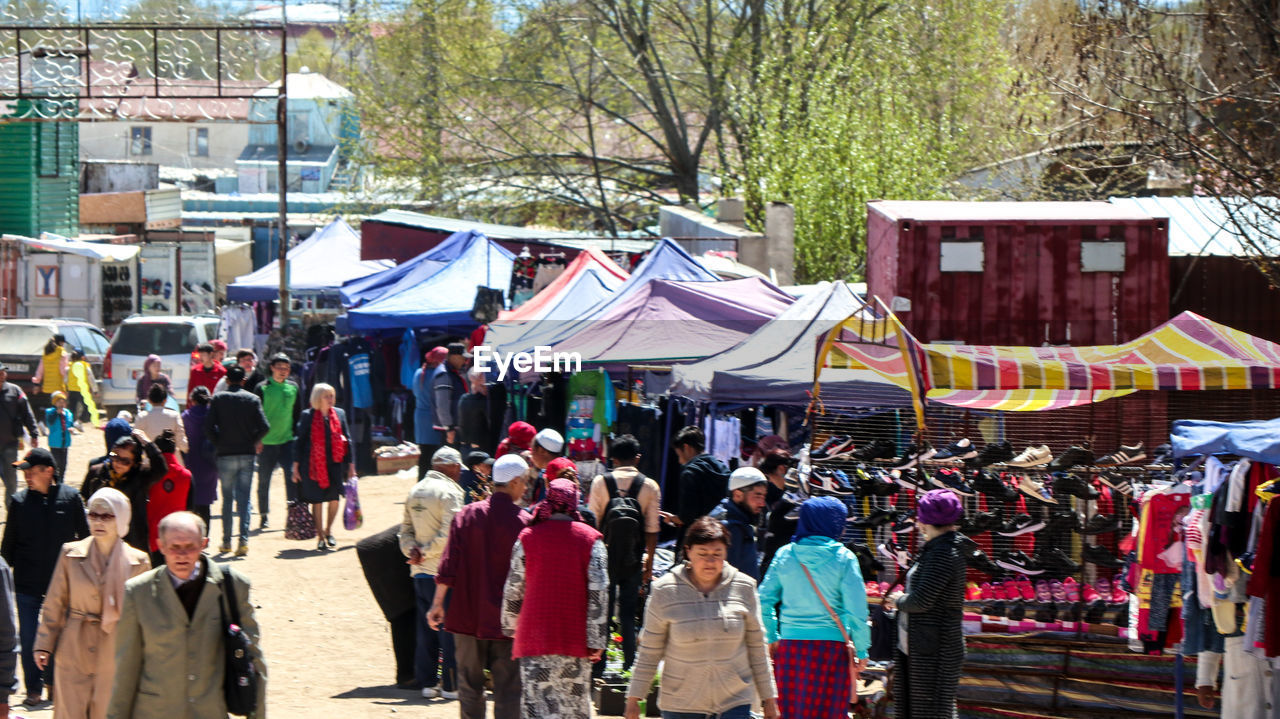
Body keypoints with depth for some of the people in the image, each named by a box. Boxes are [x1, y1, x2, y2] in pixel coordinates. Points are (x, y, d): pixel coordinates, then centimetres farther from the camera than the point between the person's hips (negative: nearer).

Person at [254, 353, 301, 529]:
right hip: (266, 442, -2)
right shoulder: (263, 388, -2)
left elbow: (298, 414, 15)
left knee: (292, 478, -9)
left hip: (288, 441, 2)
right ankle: (263, 516, 17)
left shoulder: (293, 388, 8)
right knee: (264, 481, 6)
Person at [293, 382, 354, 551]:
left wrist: (350, 464, 9)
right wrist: (296, 466, -1)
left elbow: (347, 440, 11)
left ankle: (328, 531, 24)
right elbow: (300, 441, 1)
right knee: (317, 500, 1)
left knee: (334, 498, 1)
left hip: (334, 463, 3)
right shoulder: (307, 416, -2)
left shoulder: (339, 414, 7)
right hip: (314, 465, -3)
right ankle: (320, 536, 12)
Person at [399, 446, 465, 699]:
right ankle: (451, 685, 0)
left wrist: (413, 550, -2)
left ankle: (428, 682, 14)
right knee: (449, 629, -1)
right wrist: (425, 552, -11)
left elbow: (406, 530, 14)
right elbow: (449, 534, -20)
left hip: (420, 571, 7)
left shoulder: (414, 492, 14)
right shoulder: (450, 492, -11)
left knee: (426, 629, 11)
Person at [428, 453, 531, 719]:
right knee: (507, 690, 0)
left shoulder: (466, 515, 1)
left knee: (469, 687, 13)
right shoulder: (523, 523, -8)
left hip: (467, 615, 3)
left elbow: (449, 566, -1)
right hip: (505, 620, -3)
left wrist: (438, 603, 5)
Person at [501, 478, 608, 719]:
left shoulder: (528, 537, 0)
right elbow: (599, 593, -6)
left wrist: (511, 627, 17)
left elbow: (513, 589, 3)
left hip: (535, 636, -1)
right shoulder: (590, 539, -1)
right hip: (575, 640, 1)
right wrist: (596, 640, -3)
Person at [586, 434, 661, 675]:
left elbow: (593, 521, -2)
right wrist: (649, 563, 8)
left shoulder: (600, 482, -4)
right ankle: (629, 666, 7)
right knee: (628, 613, 8)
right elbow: (652, 530, -1)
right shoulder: (650, 486, -3)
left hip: (605, 555, 0)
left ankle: (598, 668, 6)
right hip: (633, 560, 1)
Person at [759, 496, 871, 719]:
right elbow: (856, 609, -8)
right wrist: (861, 649, 0)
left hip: (790, 645, 3)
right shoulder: (843, 558, -5)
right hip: (832, 647, -3)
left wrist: (772, 638, 16)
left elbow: (765, 599, 6)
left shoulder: (784, 554, 4)